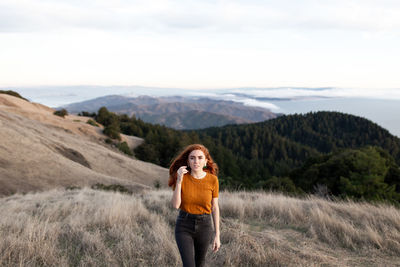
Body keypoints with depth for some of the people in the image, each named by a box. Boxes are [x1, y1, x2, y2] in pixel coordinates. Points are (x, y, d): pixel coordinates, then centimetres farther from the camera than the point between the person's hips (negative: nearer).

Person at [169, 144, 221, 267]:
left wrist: (217, 235, 0)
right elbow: (175, 205, -18)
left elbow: (215, 207, -1)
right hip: (184, 227, -1)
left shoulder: (212, 180, -9)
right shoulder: (181, 176, -11)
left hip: (204, 226, 2)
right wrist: (179, 180, -28)